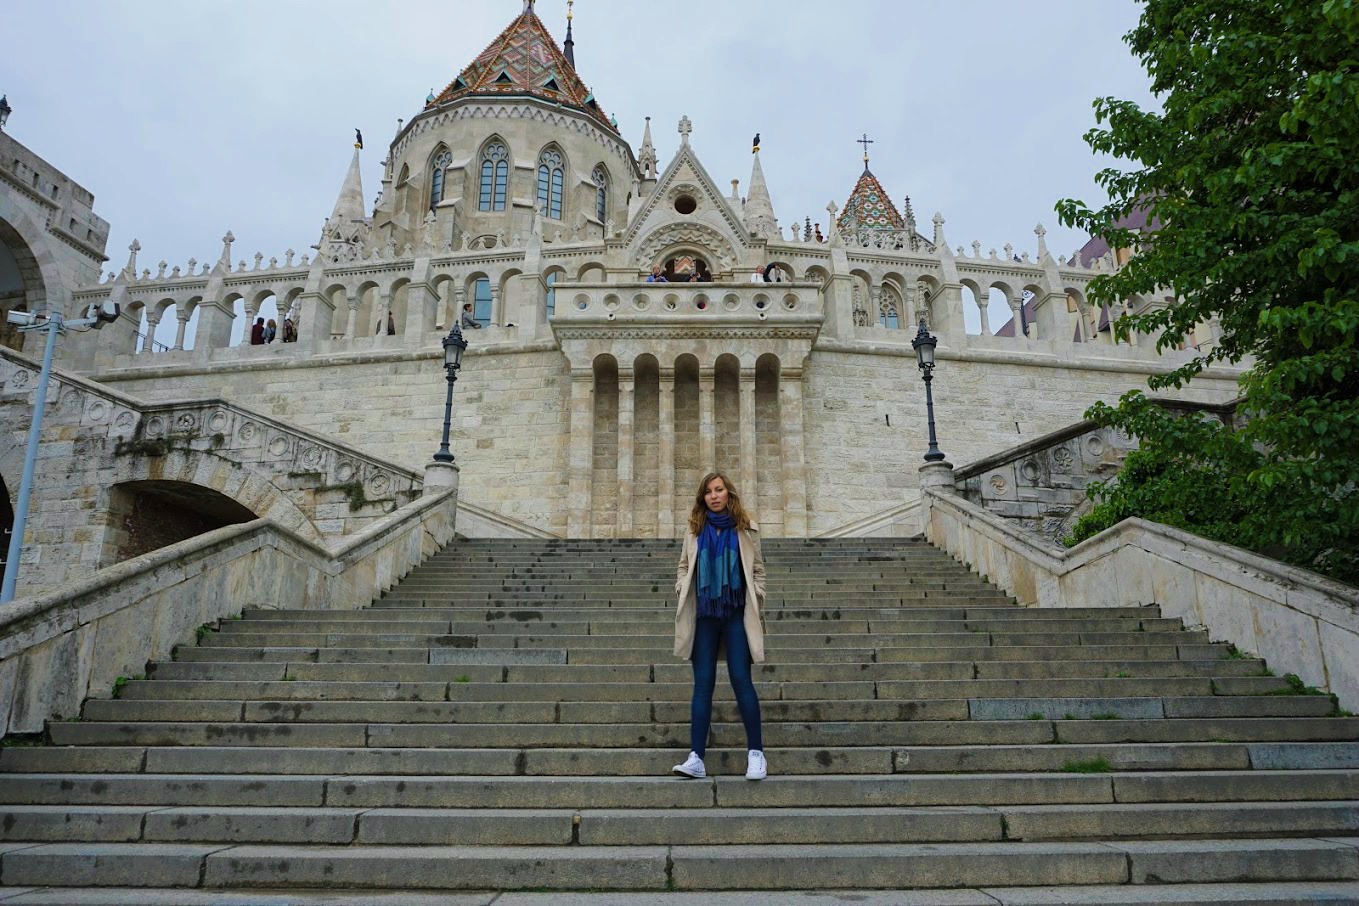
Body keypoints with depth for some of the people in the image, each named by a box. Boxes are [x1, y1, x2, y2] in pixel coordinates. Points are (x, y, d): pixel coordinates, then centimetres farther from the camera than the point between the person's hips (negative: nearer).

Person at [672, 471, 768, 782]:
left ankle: (756, 753, 6)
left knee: (741, 679, -5)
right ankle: (696, 758, 2)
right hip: (704, 615, 2)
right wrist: (682, 592, -2)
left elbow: (758, 569, 5)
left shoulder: (745, 528, 2)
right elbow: (683, 566, 13)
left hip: (736, 615, -2)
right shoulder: (695, 529, 8)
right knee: (703, 684, 2)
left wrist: (756, 603, -4)